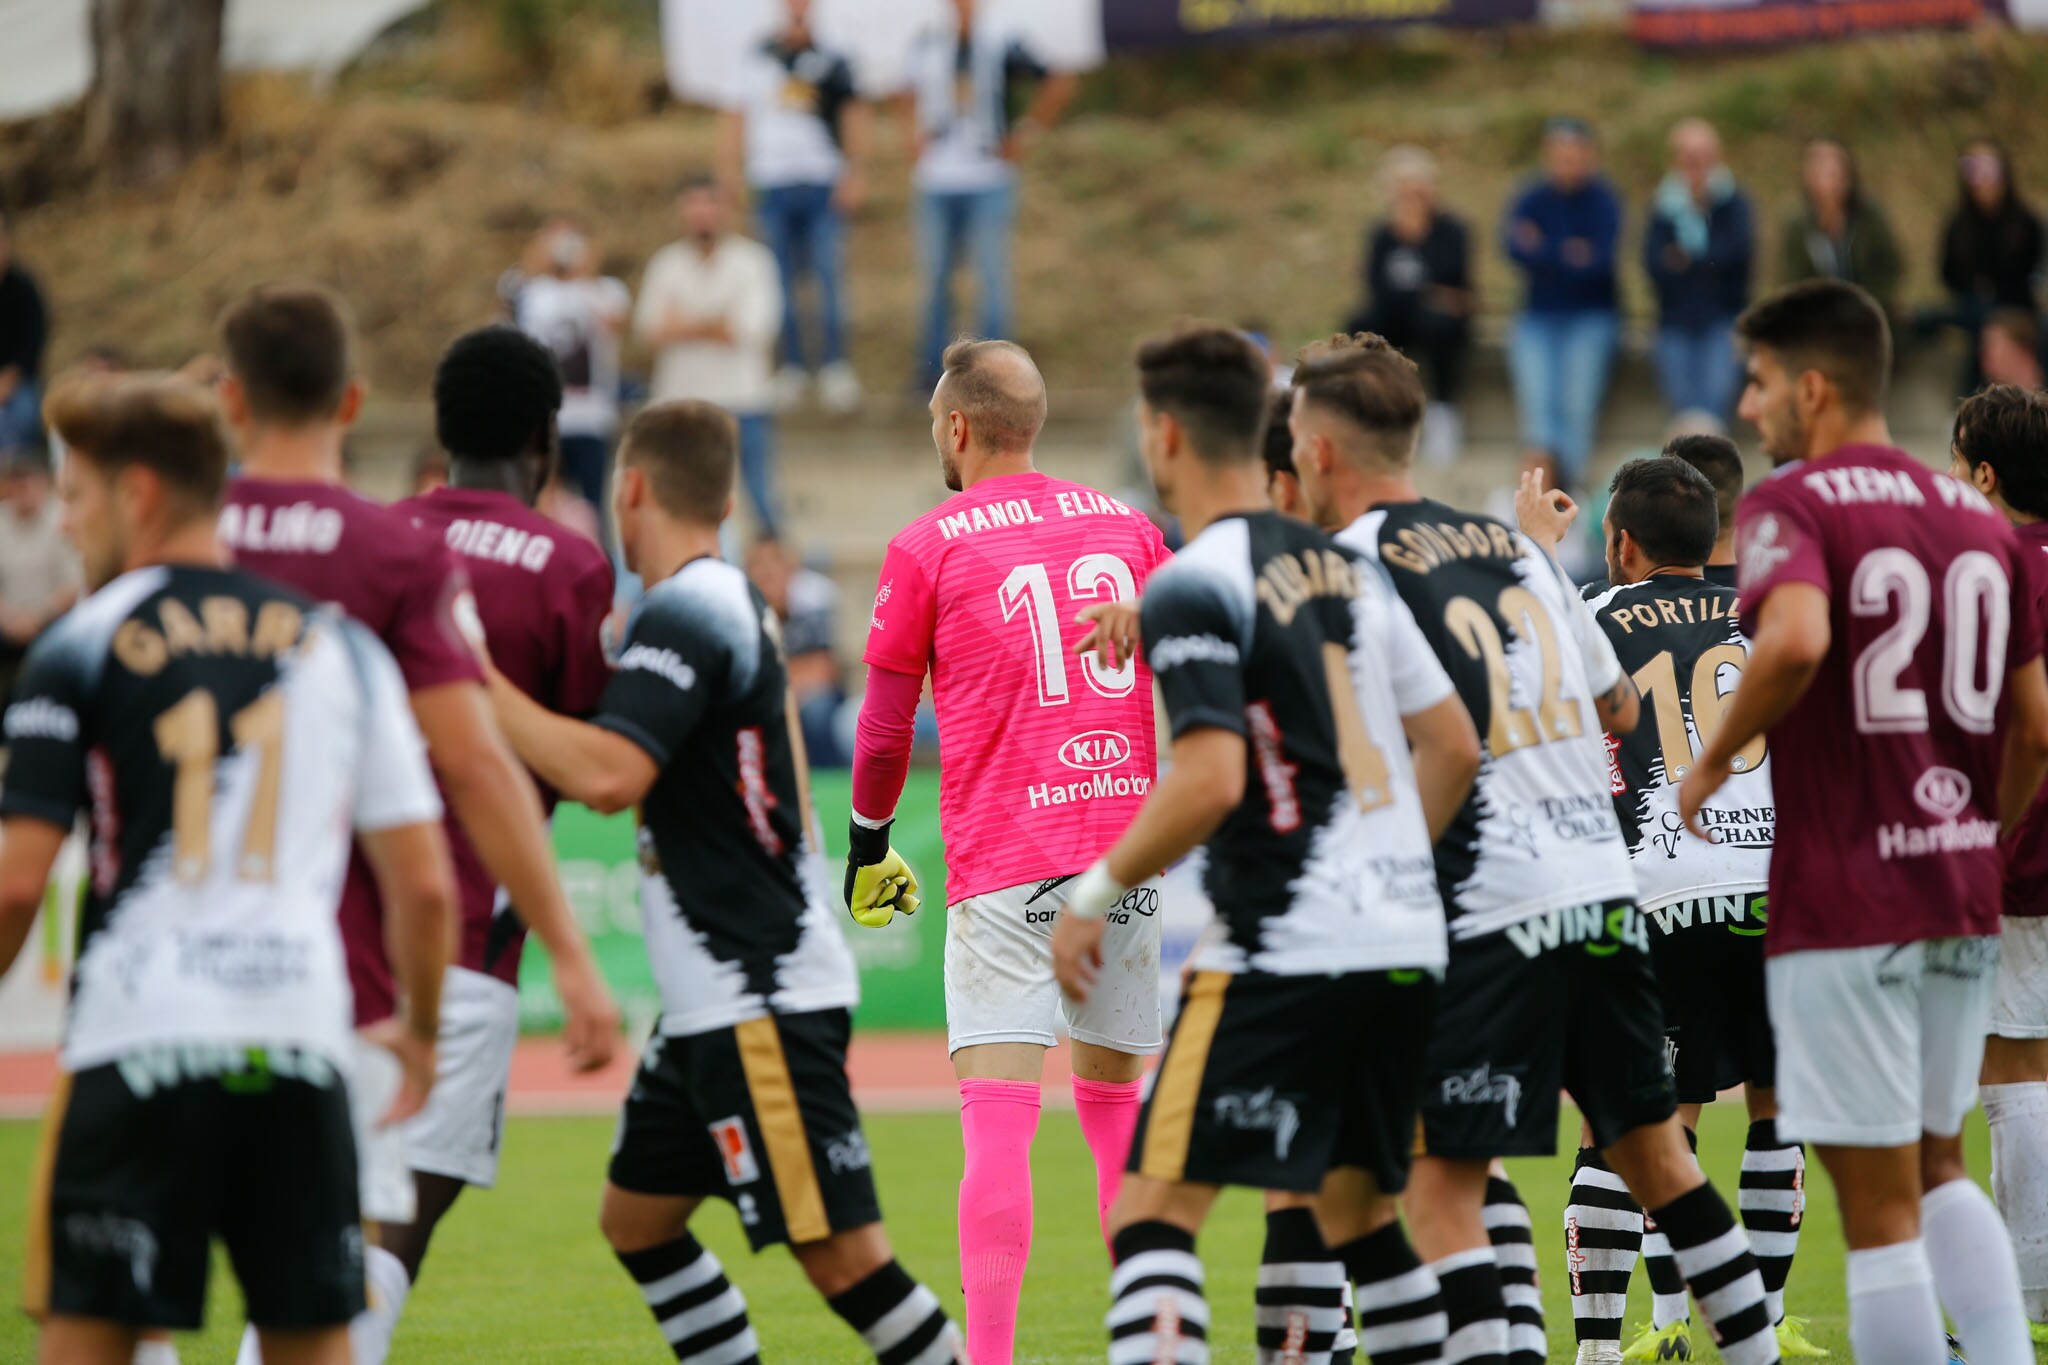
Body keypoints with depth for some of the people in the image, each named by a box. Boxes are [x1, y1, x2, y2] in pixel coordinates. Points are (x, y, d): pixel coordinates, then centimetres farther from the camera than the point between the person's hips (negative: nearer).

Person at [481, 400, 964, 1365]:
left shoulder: (685, 614, -16)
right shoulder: (737, 604, 14)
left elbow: (608, 776, -30)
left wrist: (474, 680, -24)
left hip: (763, 1005, -10)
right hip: (714, 1004, 10)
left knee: (842, 1252, -11)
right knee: (636, 1217, 14)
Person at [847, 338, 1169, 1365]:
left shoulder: (926, 548, 0)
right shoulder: (1124, 526, 11)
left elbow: (885, 729, 4)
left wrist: (867, 847, 18)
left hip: (1005, 864, -4)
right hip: (1128, 847, 5)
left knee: (997, 1118, -9)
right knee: (1115, 1097, 15)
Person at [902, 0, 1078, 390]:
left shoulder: (1002, 44, -6)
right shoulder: (929, 44, 9)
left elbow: (1060, 84, -8)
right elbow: (912, 95, 28)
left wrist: (1025, 136, -6)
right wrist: (916, 134, 11)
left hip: (988, 181, -5)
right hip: (935, 183, 5)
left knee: (991, 280, -2)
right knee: (934, 277, 8)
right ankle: (931, 368, 15)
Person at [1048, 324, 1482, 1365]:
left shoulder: (1193, 586, -9)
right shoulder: (1345, 565, 15)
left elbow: (1211, 778, -19)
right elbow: (1453, 745, 17)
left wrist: (1094, 896, -9)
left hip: (1280, 949, -8)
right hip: (1405, 943, 8)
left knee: (1155, 1207, -7)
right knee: (1355, 1209, 20)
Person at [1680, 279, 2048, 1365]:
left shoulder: (1792, 504, -8)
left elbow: (1796, 639, -29)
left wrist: (1716, 757, -14)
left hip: (1842, 900, -6)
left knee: (1878, 1203, -2)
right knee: (1936, 1170, 19)